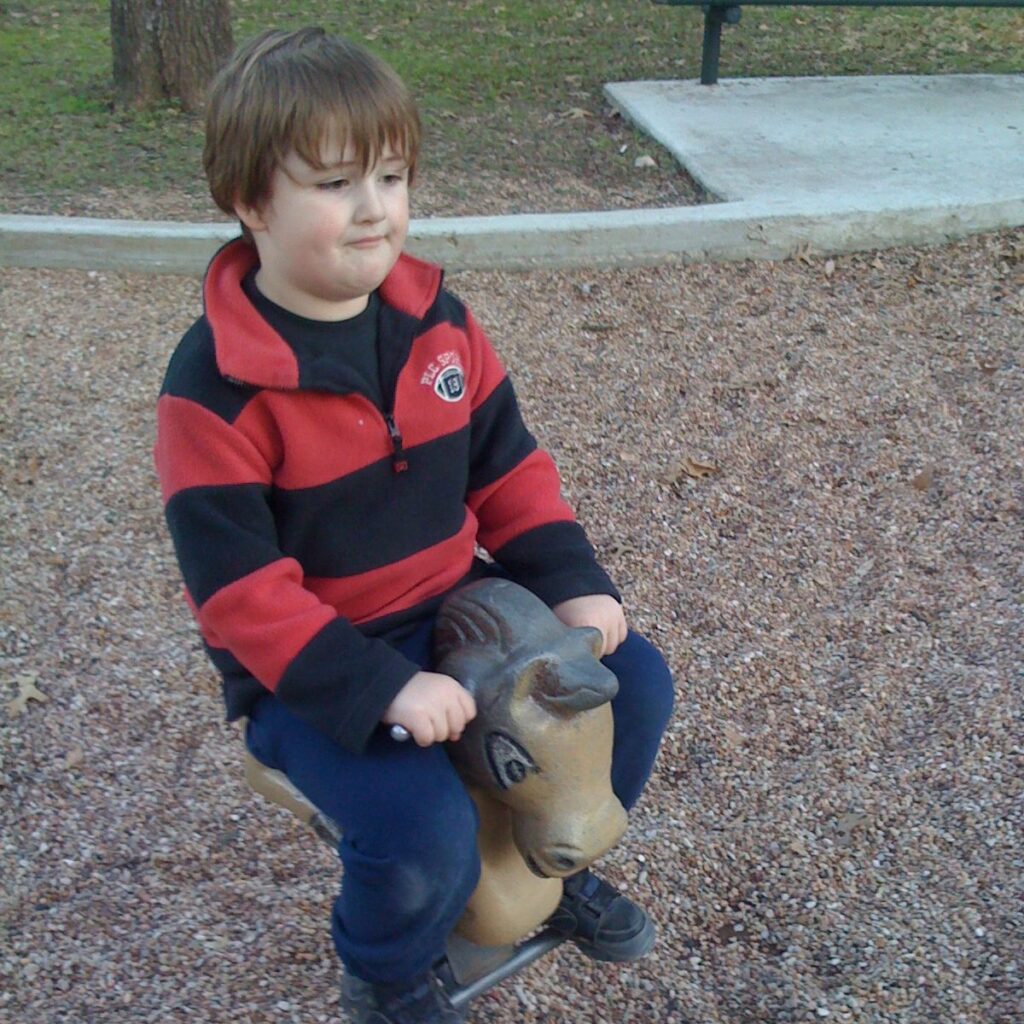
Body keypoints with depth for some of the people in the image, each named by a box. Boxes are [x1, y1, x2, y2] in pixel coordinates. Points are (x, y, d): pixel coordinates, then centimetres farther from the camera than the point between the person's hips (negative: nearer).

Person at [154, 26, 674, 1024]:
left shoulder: (436, 318, -1)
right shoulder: (214, 386, -20)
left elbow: (508, 464, 6)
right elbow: (238, 587, -21)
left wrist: (573, 585, -6)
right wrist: (380, 685, -28)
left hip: (453, 604, 6)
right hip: (307, 668, -6)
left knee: (634, 681, 1)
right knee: (424, 831, -25)